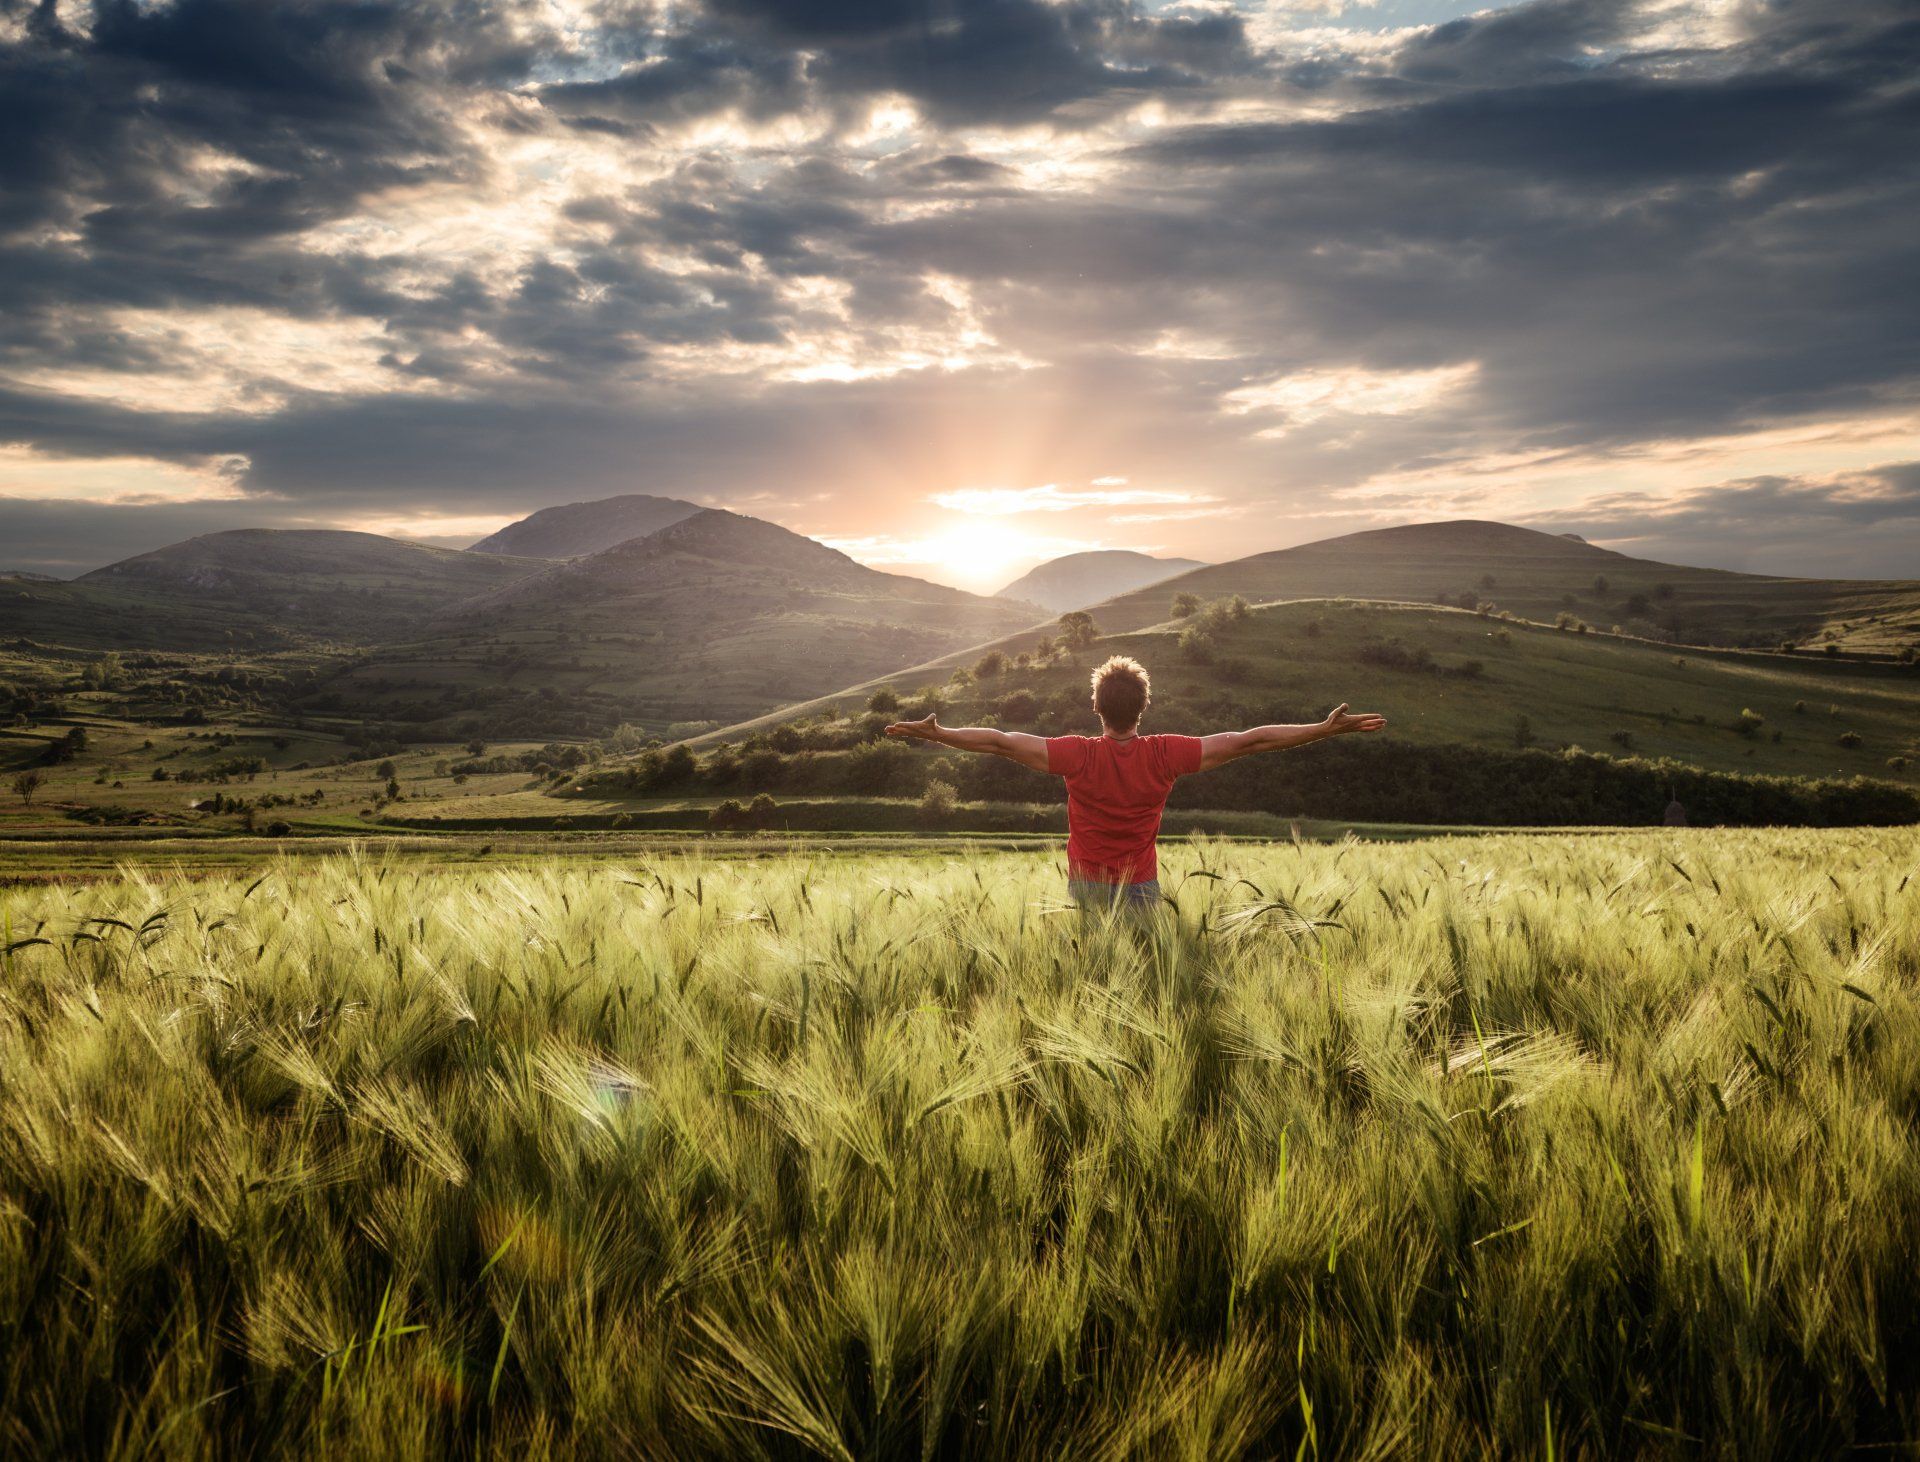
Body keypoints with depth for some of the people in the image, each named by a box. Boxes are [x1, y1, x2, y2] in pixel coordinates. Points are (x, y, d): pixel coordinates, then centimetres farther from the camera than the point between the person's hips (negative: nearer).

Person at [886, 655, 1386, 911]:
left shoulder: (1079, 756, -16)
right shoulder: (1165, 755, -14)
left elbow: (1001, 742, -14)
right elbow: (1248, 741, -11)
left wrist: (935, 733, -4)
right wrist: (1327, 729, -7)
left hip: (1085, 888, 0)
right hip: (1140, 891, 0)